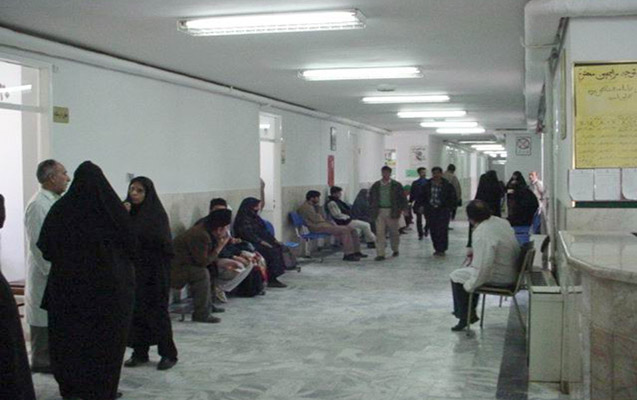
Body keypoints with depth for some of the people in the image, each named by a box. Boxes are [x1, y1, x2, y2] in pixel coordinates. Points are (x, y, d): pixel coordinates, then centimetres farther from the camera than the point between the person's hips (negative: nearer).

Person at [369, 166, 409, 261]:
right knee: (379, 233, -6)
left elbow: (403, 198, 3)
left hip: (392, 212, -1)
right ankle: (380, 254, -6)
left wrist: (402, 209, -6)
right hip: (379, 212, 1)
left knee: (394, 232, 10)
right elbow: (371, 198, 16)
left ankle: (395, 250, 31)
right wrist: (372, 209, 8)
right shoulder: (376, 185, 8)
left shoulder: (396, 185, 2)